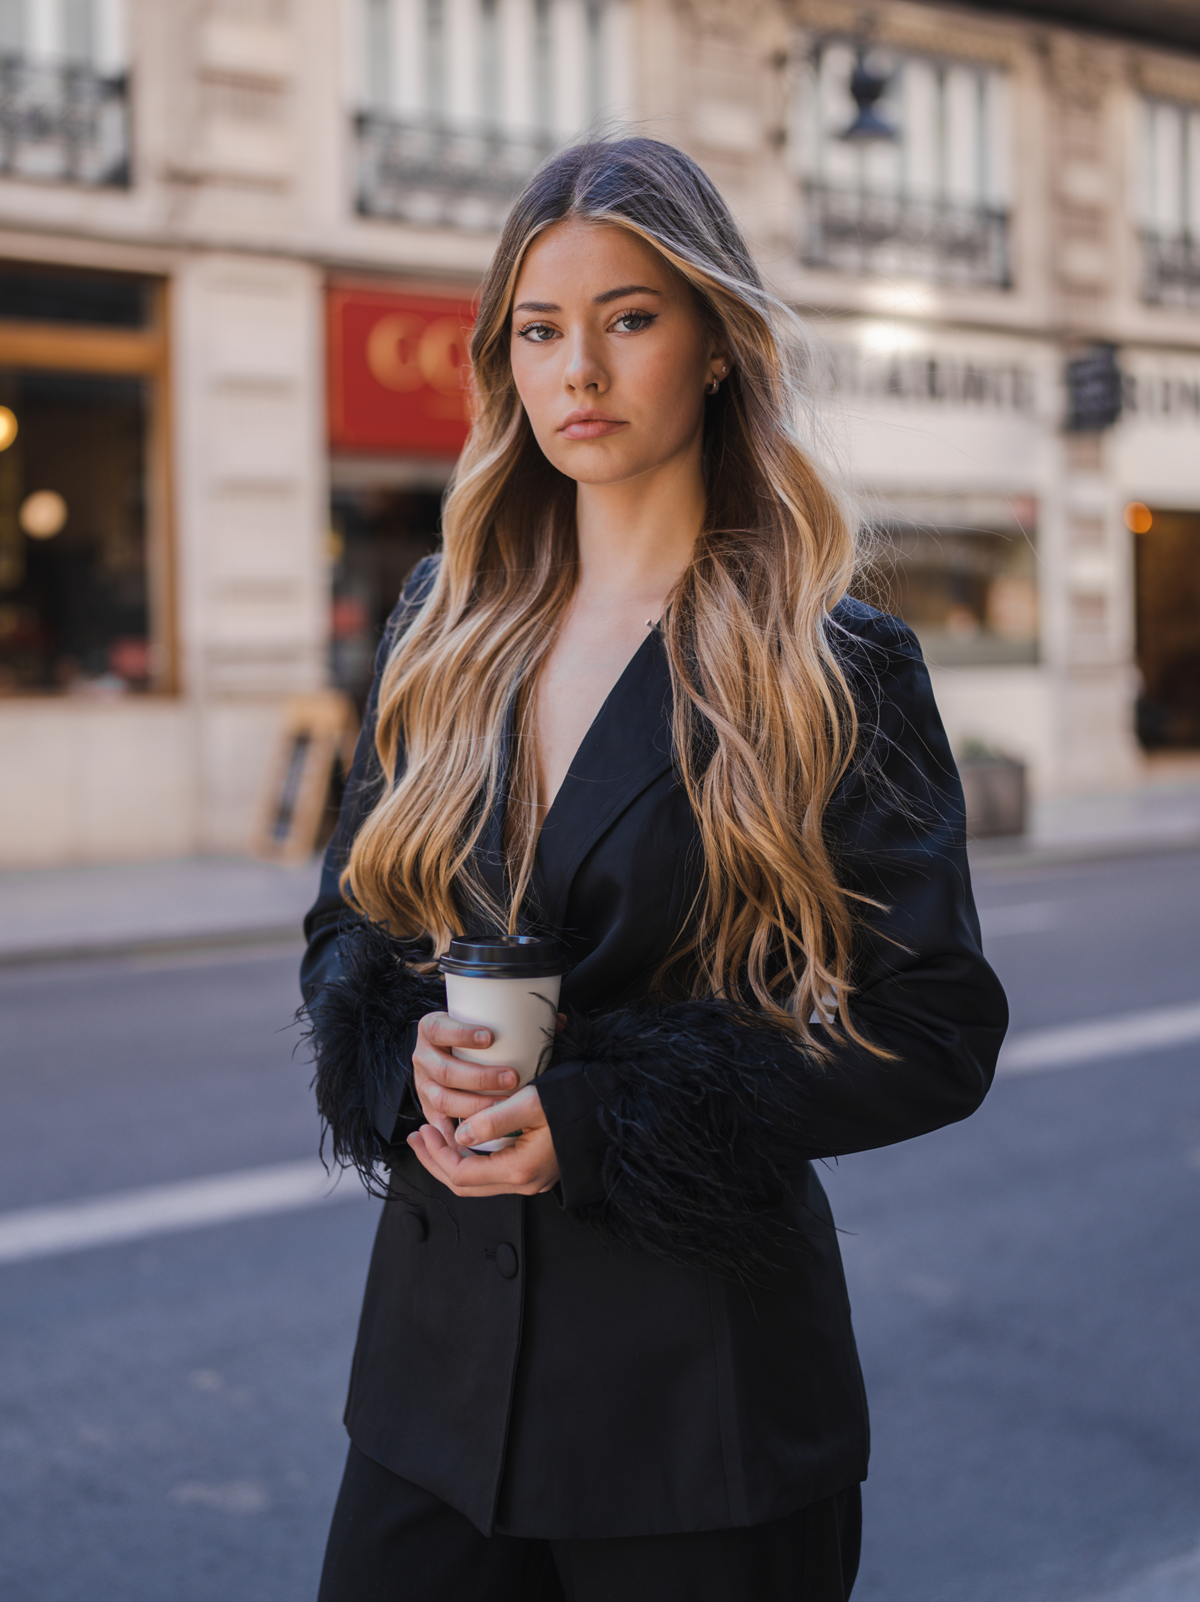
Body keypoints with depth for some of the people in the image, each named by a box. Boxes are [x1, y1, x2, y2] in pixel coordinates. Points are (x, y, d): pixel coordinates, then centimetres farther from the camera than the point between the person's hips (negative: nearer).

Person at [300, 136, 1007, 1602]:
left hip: (700, 1358, -3)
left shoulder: (836, 667, -8)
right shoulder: (446, 623, 6)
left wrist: (596, 1119, -17)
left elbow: (936, 1031, -10)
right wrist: (410, 1056, -11)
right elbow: (348, 919, 12)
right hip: (442, 1331, 4)